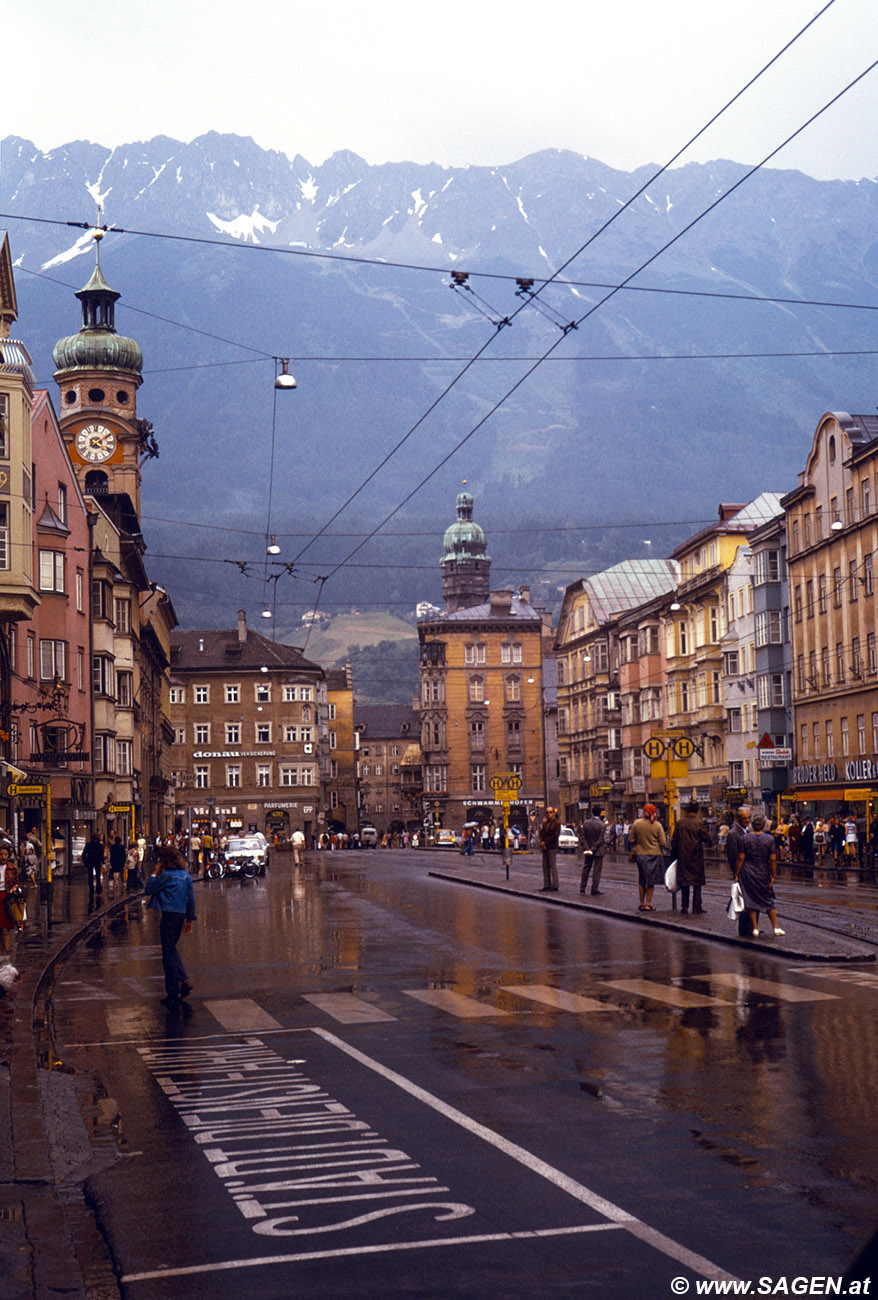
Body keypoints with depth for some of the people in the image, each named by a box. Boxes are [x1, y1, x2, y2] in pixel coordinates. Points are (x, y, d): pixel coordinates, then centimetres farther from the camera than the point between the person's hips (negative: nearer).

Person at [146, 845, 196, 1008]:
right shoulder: (186, 875, 7)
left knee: (168, 953, 1)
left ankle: (173, 993, 3)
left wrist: (155, 873, 3)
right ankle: (184, 981, 8)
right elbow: (191, 898, 10)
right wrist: (189, 919, 16)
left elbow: (149, 889, -6)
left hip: (169, 915, -7)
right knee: (172, 949, 22)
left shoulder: (166, 875, -13)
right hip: (182, 915, 7)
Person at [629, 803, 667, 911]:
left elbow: (631, 840, 3)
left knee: (641, 880, 13)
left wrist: (633, 849, 21)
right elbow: (663, 843, -8)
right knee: (651, 880, 7)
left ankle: (642, 904, 14)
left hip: (640, 854, 2)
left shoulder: (636, 824, -3)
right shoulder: (658, 825, -8)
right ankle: (648, 904, 6)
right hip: (654, 854, -2)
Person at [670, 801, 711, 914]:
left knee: (684, 883, 10)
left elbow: (674, 841, 5)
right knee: (697, 883, 4)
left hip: (683, 857, 3)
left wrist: (674, 853, 15)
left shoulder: (680, 823, 0)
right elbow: (707, 839, -7)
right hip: (696, 857, -3)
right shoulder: (699, 823, -11)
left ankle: (684, 907, 10)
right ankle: (696, 908, 2)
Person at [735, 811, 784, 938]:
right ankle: (776, 927, 15)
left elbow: (740, 858, -6)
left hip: (748, 873, -1)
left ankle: (755, 928, 5)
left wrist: (737, 874, 2)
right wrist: (773, 876, 1)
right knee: (768, 900, 14)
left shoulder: (745, 838, -6)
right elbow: (773, 860, -6)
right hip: (764, 873, 1)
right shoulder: (770, 839, -6)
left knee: (751, 900, 7)